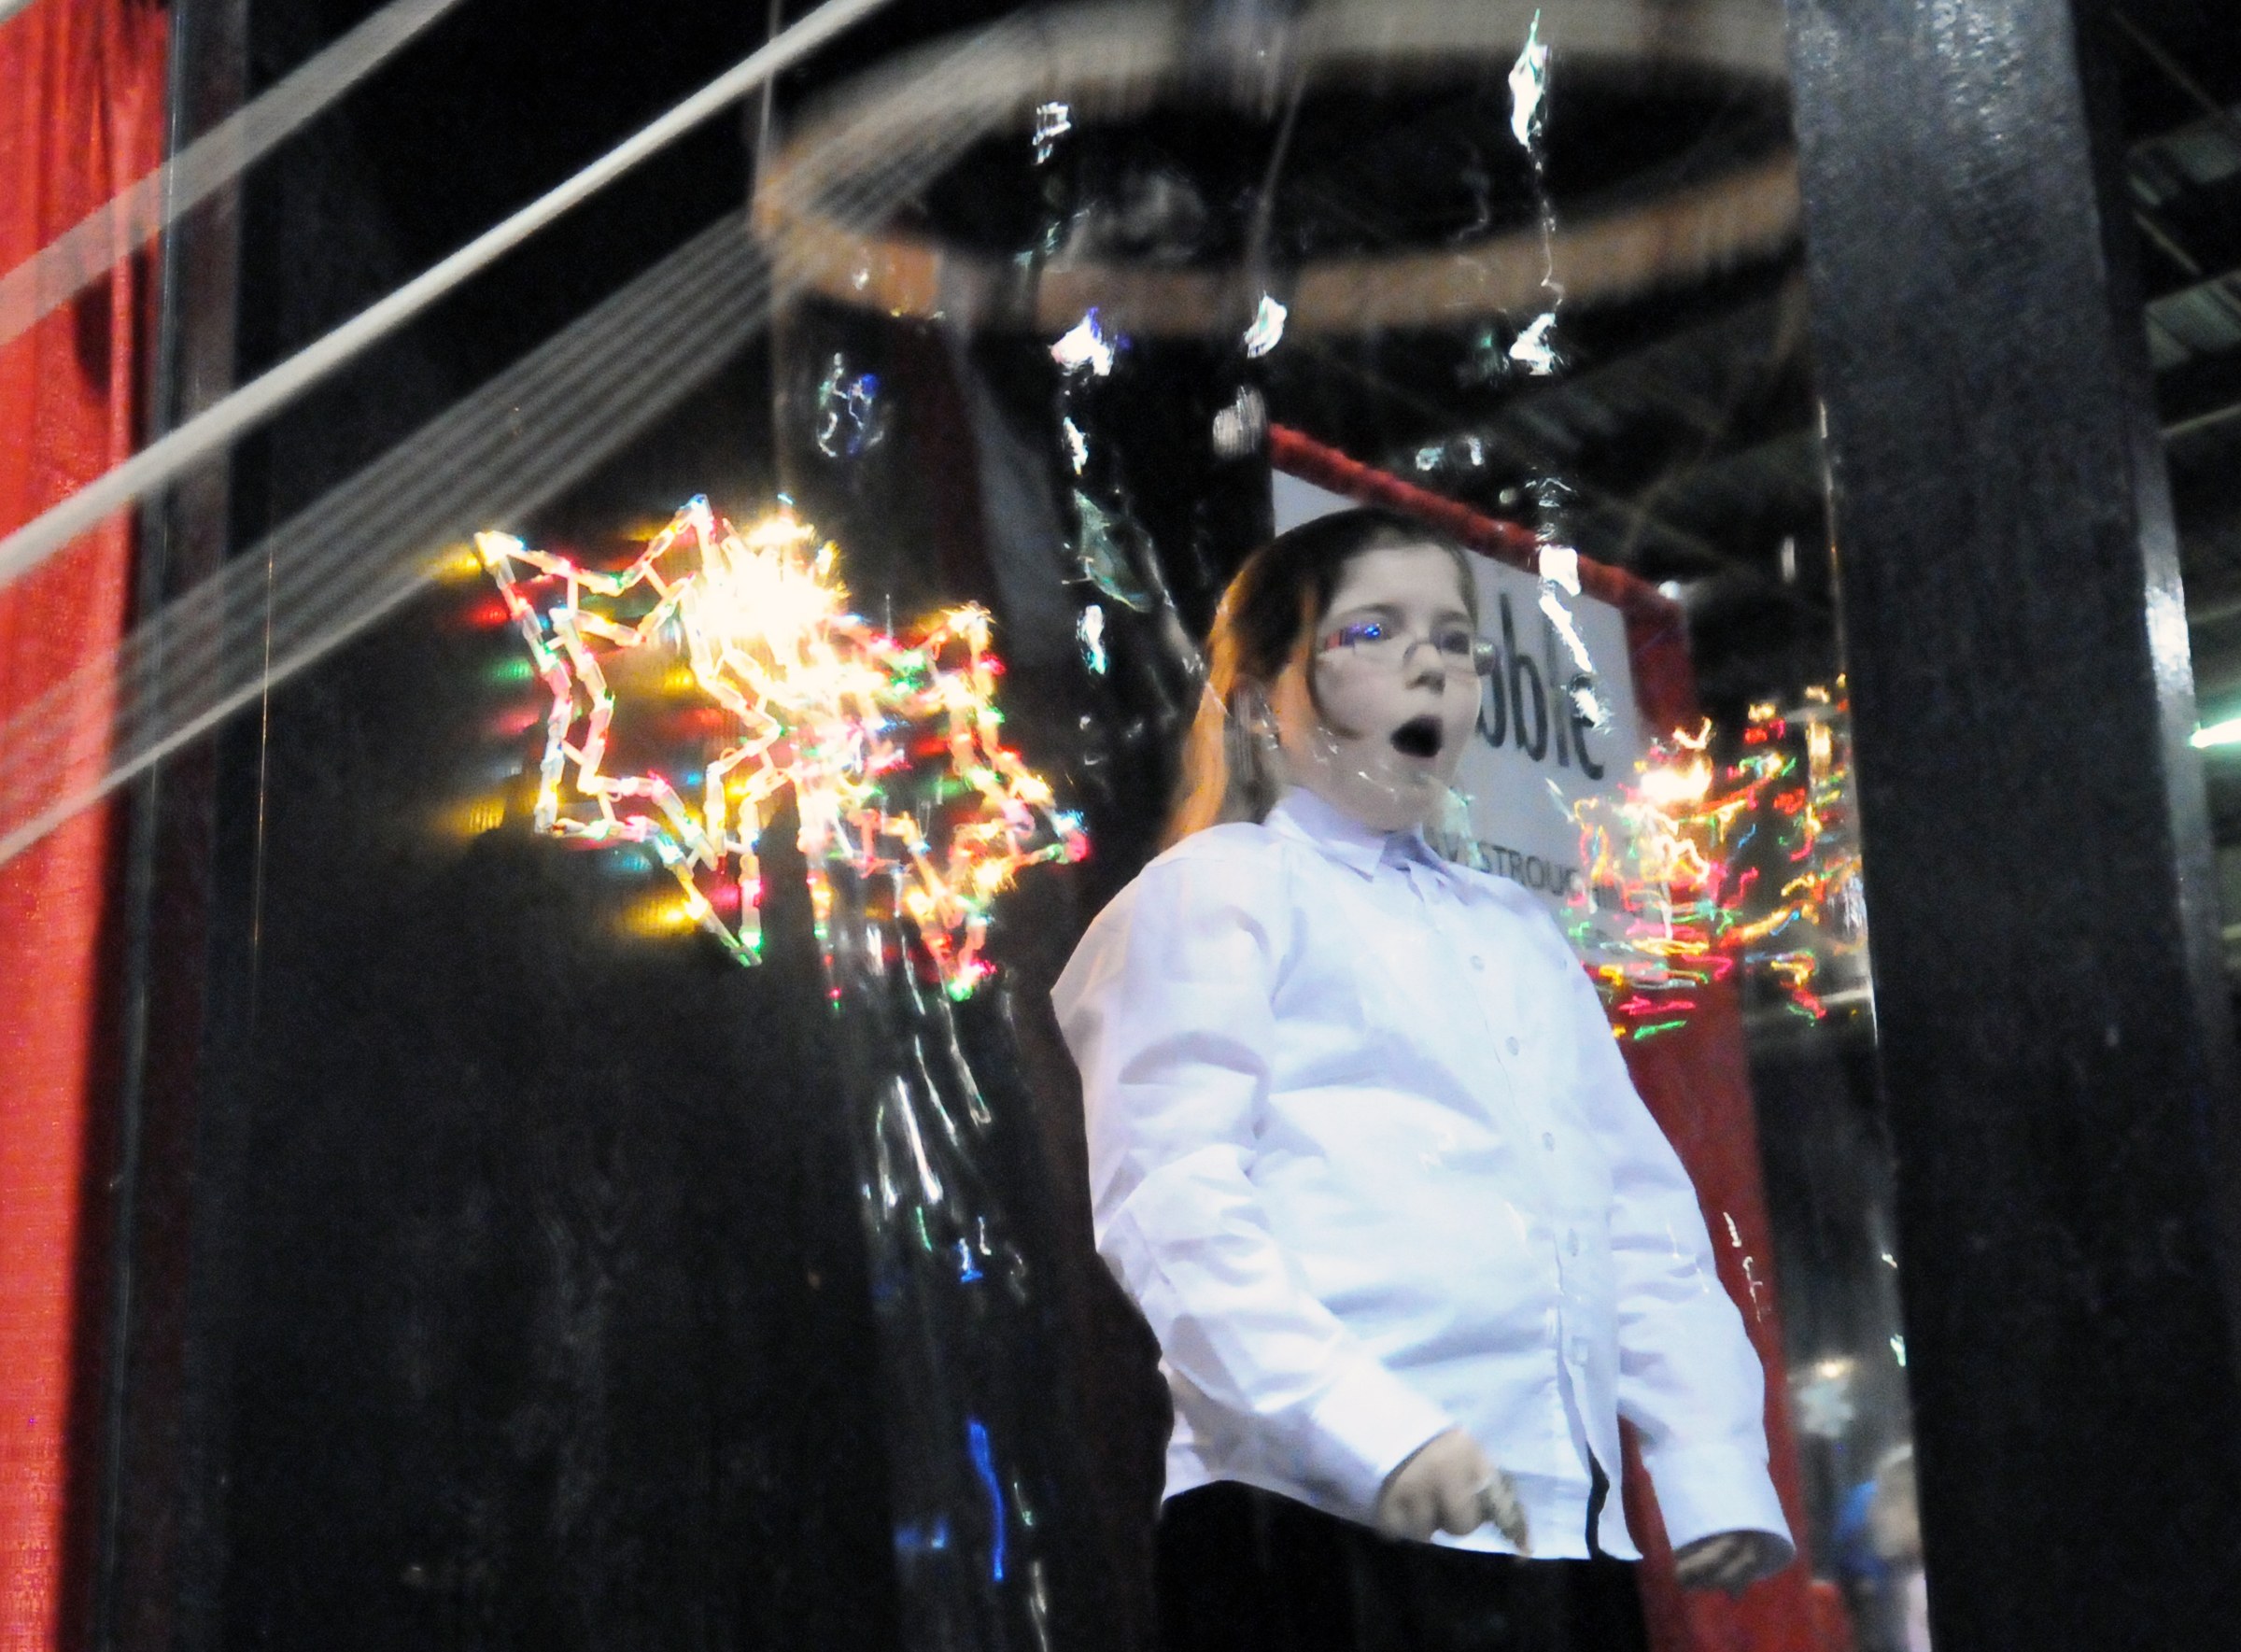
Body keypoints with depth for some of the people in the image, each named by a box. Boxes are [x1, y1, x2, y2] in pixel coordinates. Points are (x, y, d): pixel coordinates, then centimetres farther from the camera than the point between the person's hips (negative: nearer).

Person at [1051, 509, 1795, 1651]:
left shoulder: (1516, 932, 25)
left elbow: (1642, 1208, 19)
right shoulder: (1215, 892, 5)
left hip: (1564, 1527, 6)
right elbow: (1169, 1206, -8)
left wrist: (1713, 1465, 5)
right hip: (1330, 1525, -6)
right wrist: (1371, 1429, -20)